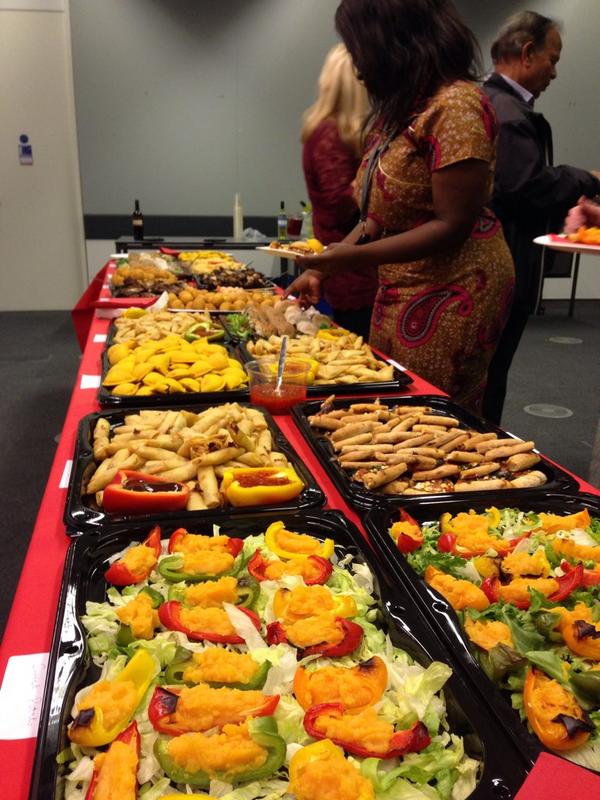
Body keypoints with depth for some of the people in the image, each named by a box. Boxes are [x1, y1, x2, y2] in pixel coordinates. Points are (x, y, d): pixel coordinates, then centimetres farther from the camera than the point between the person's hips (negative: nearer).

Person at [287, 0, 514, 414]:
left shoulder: (456, 105, -16)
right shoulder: (401, 109, 11)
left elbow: (453, 227, -20)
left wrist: (356, 257, -21)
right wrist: (325, 268, 5)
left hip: (448, 292, -8)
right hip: (400, 289, 9)